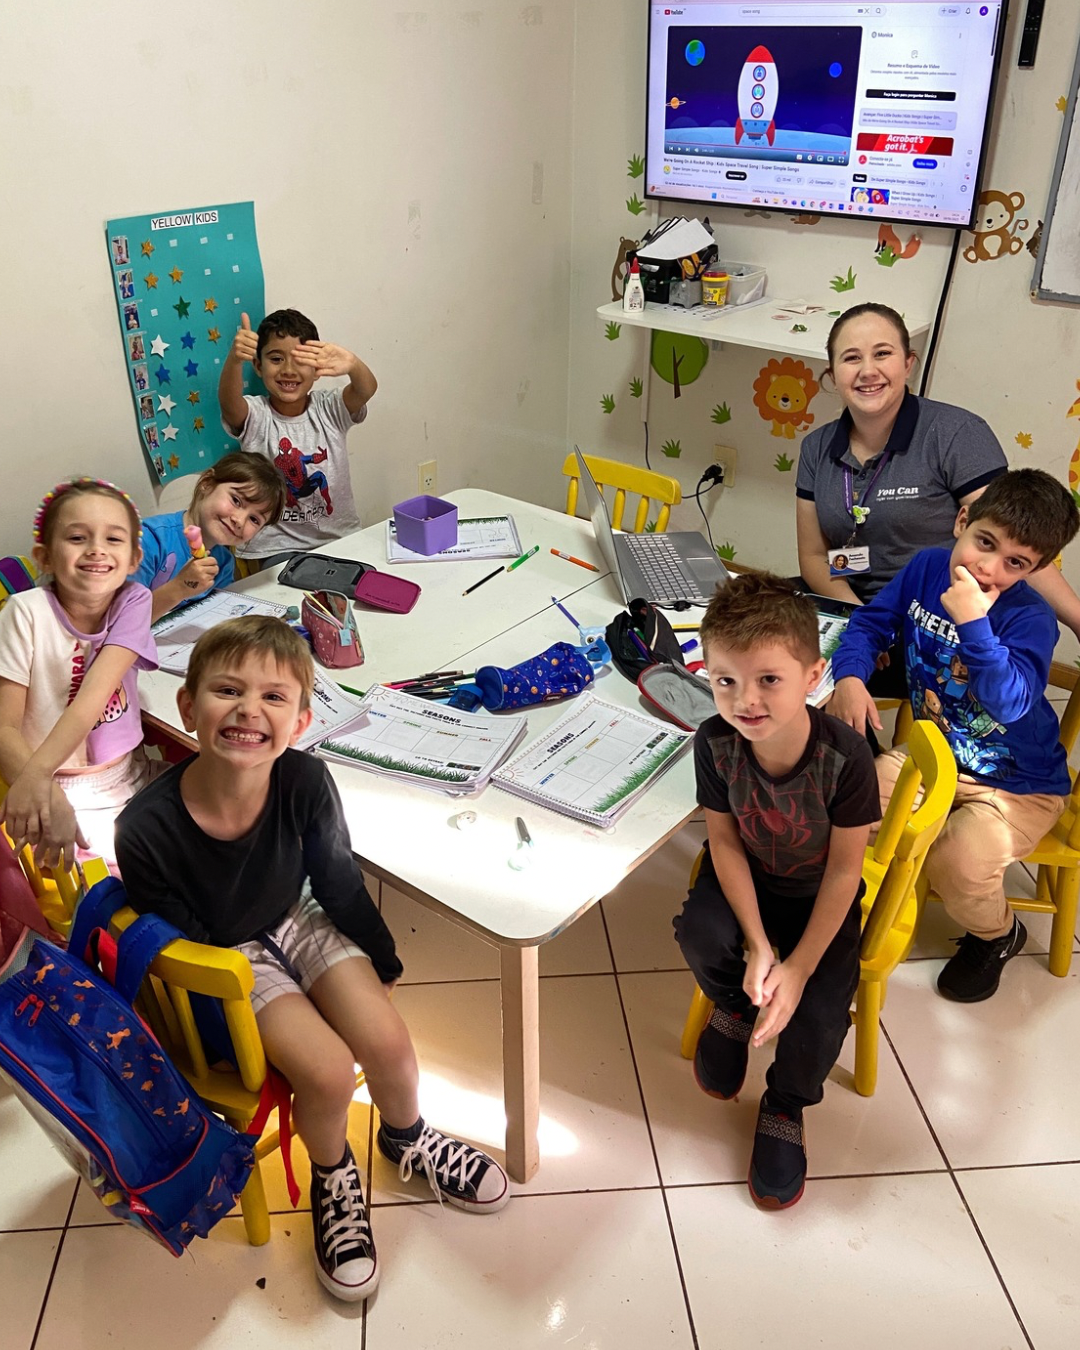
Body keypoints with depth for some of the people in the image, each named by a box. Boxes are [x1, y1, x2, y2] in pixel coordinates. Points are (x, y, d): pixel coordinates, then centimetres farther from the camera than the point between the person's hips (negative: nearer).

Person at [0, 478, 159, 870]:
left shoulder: (133, 601, -7)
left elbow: (94, 695, -20)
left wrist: (37, 772, -35)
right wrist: (45, 793, -36)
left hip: (130, 775, 3)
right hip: (64, 790, -3)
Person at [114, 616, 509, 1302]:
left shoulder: (305, 783, -24)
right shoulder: (146, 829, -31)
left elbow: (339, 882, -6)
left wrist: (383, 964, 4)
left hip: (299, 923, 3)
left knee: (387, 1039, -14)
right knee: (329, 1071, -20)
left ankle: (407, 1137, 23)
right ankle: (334, 1177, 16)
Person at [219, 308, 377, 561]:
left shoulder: (330, 409, 2)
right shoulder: (255, 416, -2)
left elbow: (367, 389, -18)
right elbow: (228, 402, -24)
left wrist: (353, 365, -42)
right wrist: (234, 359, -46)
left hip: (343, 540, 2)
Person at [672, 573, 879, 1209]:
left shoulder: (845, 754, -32)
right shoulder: (716, 743, -25)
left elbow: (843, 869, -20)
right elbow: (726, 841, -13)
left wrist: (798, 967, -19)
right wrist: (758, 947, -19)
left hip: (819, 891, -1)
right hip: (747, 875, 2)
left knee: (819, 1015, -18)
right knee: (701, 934, -27)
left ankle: (786, 1106, 17)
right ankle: (736, 1008, 10)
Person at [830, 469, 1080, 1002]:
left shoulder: (1030, 618, -23)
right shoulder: (927, 567, -8)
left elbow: (1010, 702, -37)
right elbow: (872, 622, 1)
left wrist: (973, 624, -45)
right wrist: (850, 676, -18)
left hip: (1016, 784, -5)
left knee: (959, 865, -26)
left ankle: (996, 935, 12)